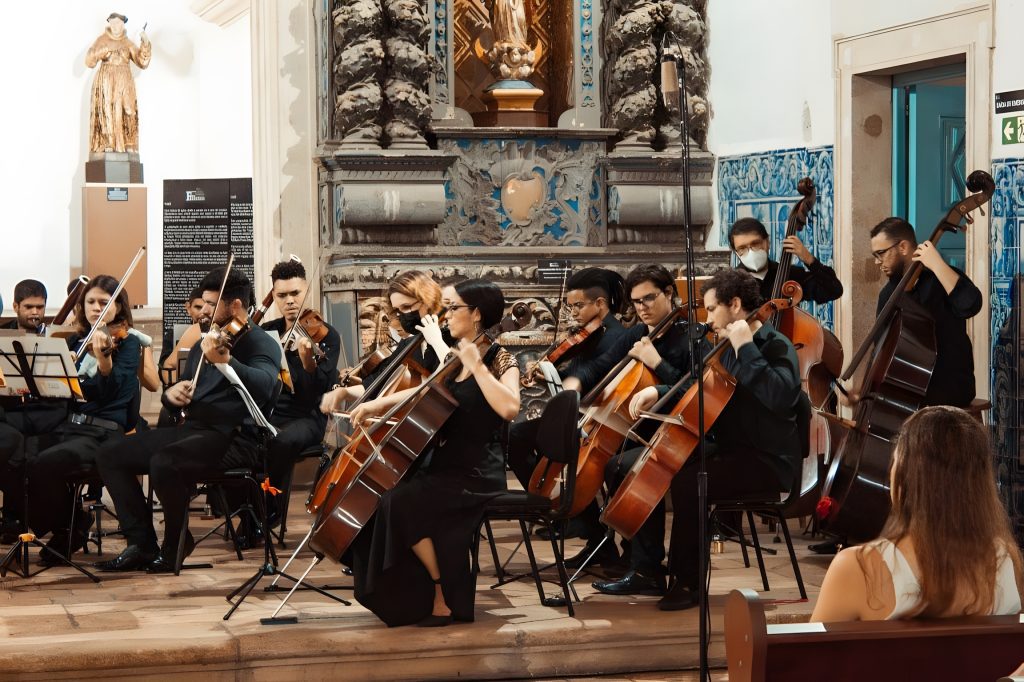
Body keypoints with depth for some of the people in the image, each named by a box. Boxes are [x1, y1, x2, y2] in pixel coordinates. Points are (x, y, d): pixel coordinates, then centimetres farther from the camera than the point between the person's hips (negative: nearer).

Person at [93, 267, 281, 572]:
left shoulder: (262, 344, -3)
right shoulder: (203, 346, 20)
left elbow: (263, 387, -26)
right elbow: (180, 403, 24)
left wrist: (225, 360, -43)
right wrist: (171, 395, -2)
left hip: (235, 438, -9)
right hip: (191, 429, 9)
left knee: (164, 463, -33)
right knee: (110, 457, -1)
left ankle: (175, 546, -9)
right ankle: (141, 544, -2)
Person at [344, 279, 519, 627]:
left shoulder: (499, 360, -11)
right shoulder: (456, 359, 11)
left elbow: (508, 408, -30)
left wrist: (475, 365, -24)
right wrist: (381, 403, 10)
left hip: (475, 474, -8)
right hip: (443, 464, 8)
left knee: (401, 503, -25)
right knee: (379, 498, -7)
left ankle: (444, 597, -12)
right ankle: (416, 597, 3)